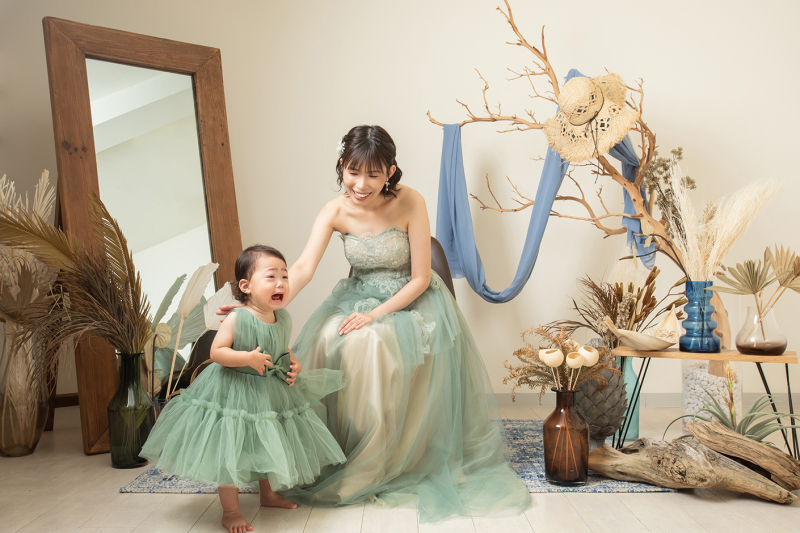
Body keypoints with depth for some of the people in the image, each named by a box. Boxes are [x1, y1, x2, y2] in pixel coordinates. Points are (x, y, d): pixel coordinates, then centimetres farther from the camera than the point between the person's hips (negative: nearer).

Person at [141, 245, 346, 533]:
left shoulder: (284, 318, -3)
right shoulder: (237, 319, -22)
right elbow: (216, 352, -21)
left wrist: (294, 364, -5)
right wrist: (248, 358, -32)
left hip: (271, 392, 6)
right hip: (234, 394, -6)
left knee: (268, 448, 22)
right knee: (230, 454, 3)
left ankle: (269, 494, 45)